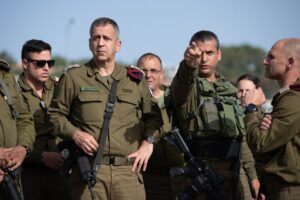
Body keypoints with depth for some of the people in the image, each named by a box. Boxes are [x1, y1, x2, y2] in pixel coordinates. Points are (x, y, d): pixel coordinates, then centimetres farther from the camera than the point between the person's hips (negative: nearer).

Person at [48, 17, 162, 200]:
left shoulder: (135, 80, 15)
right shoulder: (74, 78, 8)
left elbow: (153, 116, 23)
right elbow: (56, 114, 12)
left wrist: (148, 142, 8)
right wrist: (74, 133, -4)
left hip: (128, 170, 2)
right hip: (88, 169, -2)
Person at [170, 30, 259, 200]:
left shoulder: (230, 89, 21)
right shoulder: (188, 86, 3)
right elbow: (183, 80, -24)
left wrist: (252, 175, 16)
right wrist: (189, 63, -47)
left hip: (235, 170, 5)